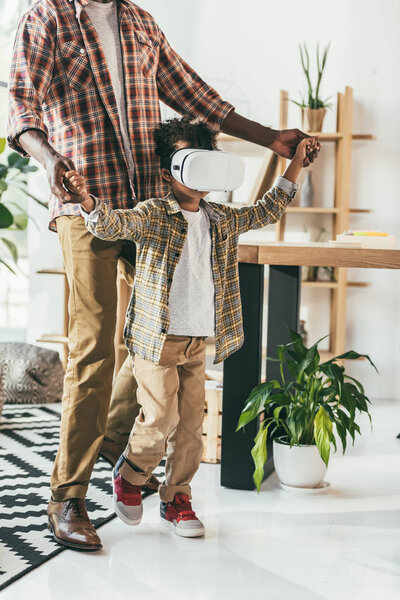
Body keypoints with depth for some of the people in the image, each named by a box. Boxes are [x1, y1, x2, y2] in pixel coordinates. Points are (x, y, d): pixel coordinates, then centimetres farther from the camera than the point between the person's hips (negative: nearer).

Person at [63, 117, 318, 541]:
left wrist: (296, 161, 21)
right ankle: (129, 476, 20)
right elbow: (113, 224, -24)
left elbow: (269, 210, 23)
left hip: (200, 340, 5)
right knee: (160, 417, -8)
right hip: (157, 338, -5)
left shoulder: (223, 219, 10)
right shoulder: (152, 215, -7)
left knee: (191, 421, 6)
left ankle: (176, 498, 21)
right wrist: (87, 201, -46)